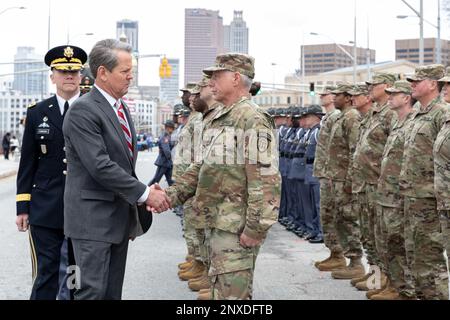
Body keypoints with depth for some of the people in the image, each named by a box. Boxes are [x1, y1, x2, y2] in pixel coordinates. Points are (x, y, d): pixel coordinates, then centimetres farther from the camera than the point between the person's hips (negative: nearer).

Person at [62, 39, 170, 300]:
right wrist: (144, 193, -17)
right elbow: (100, 166, -22)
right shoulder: (83, 110, -15)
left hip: (120, 216, 9)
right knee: (93, 291, -8)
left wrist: (141, 195, 9)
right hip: (93, 218, -9)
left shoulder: (121, 107, 14)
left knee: (113, 292, 13)